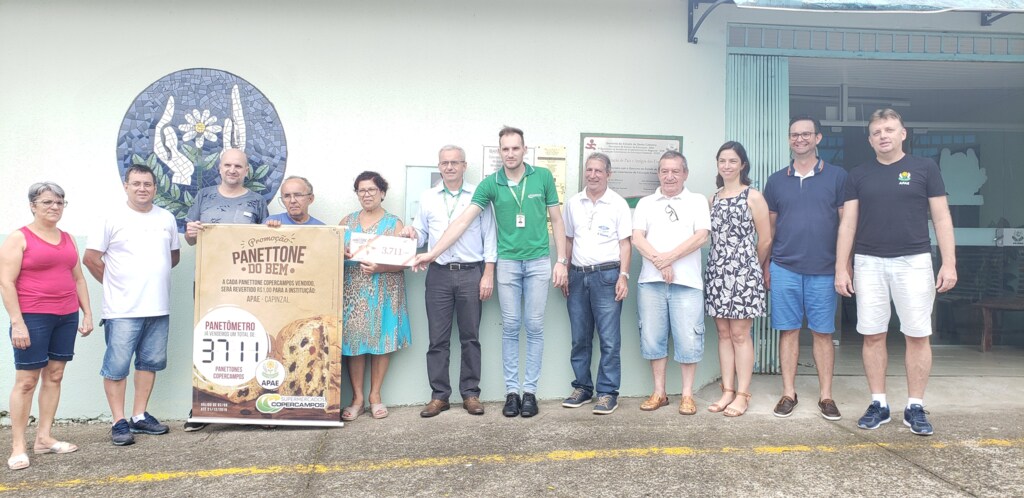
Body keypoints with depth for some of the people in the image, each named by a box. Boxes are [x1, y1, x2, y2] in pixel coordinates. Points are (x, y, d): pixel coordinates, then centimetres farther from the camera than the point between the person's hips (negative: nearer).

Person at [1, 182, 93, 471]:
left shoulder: (68, 239, 13)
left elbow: (78, 278, 17)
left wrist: (87, 313, 11)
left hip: (67, 317, 6)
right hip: (33, 318, -6)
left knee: (54, 375, 8)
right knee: (26, 380, -1)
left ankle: (44, 437, 17)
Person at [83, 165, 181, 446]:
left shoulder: (167, 218, 9)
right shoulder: (113, 219, -3)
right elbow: (91, 258, -1)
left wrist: (152, 276, 9)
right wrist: (116, 283, 1)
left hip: (159, 307, 5)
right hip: (122, 310, -4)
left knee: (150, 363, 11)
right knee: (116, 366, -2)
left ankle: (140, 416, 23)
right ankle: (119, 422, 8)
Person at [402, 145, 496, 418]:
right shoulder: (427, 198, 12)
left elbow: (489, 237, 3)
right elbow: (421, 236, 15)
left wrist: (488, 274, -4)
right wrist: (410, 233, -8)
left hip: (471, 273, -2)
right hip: (439, 274, 2)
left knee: (470, 337, 4)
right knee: (438, 339, 3)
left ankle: (470, 393, 14)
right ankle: (439, 395, 12)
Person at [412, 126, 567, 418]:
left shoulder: (543, 177, 0)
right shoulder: (490, 184, -1)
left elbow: (556, 220, 4)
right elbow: (463, 221, -7)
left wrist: (561, 261, -2)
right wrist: (432, 253, -13)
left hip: (539, 262, 0)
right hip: (507, 263, 0)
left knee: (535, 327, 4)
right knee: (510, 328, 5)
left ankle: (529, 391, 13)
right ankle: (511, 391, 14)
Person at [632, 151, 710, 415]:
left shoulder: (697, 201, 10)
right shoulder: (646, 203, 14)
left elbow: (701, 236, -3)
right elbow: (637, 238, 2)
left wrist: (670, 257, -14)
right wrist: (659, 262, -12)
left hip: (687, 282, -2)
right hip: (650, 281, 2)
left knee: (688, 339, -2)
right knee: (652, 338, 6)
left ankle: (687, 395, 11)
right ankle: (659, 392, 18)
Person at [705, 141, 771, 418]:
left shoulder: (753, 197, -3)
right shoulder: (713, 198, 12)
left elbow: (765, 240, -1)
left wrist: (753, 268, 7)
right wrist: (722, 263, 10)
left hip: (743, 271, -5)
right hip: (717, 271, 5)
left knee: (740, 334, -2)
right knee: (724, 333, 7)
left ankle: (742, 394, 6)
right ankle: (727, 391, 14)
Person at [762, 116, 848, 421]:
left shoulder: (837, 176, 4)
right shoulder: (776, 180, 9)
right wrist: (765, 265, 9)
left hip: (823, 270, -1)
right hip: (784, 268, 1)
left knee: (823, 333, 5)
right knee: (789, 331, 5)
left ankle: (826, 395, 14)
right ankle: (788, 393, 14)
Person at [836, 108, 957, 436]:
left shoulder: (925, 169, 5)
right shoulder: (858, 175, 9)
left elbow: (941, 217, 3)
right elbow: (848, 223, 7)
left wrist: (949, 262, -4)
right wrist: (841, 268, 1)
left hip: (913, 261, -1)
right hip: (868, 263, 2)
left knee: (917, 336, 1)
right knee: (873, 336, 4)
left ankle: (915, 407, 12)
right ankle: (878, 404, 15)